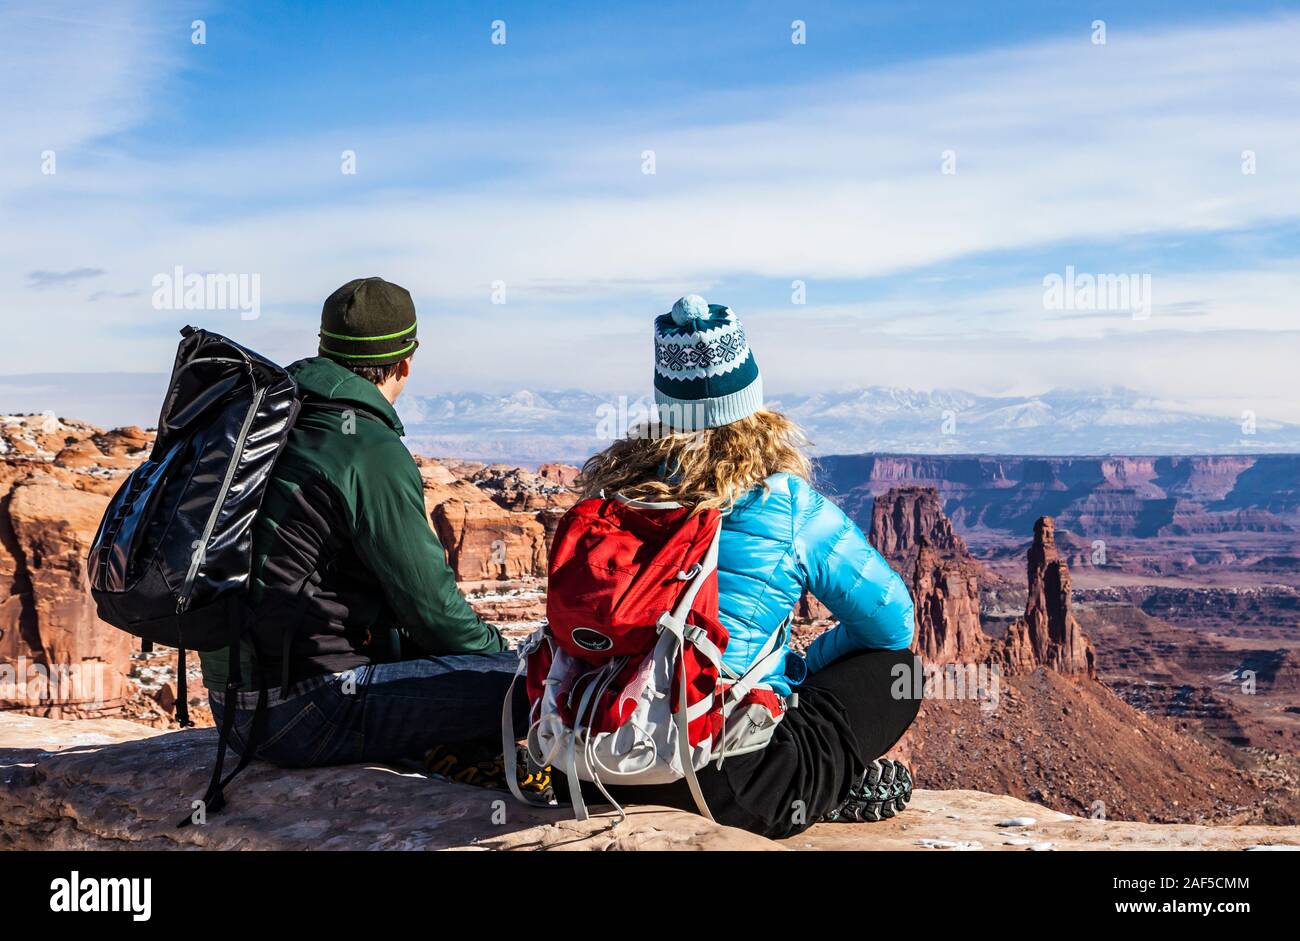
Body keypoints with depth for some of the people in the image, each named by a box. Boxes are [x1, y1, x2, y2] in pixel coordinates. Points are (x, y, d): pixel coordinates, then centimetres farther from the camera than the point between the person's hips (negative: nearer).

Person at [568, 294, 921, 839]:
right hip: (720, 783, -5)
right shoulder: (786, 504, -8)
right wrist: (804, 667, 21)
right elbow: (892, 620, 3)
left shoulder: (614, 488, 4)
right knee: (895, 669, 12)